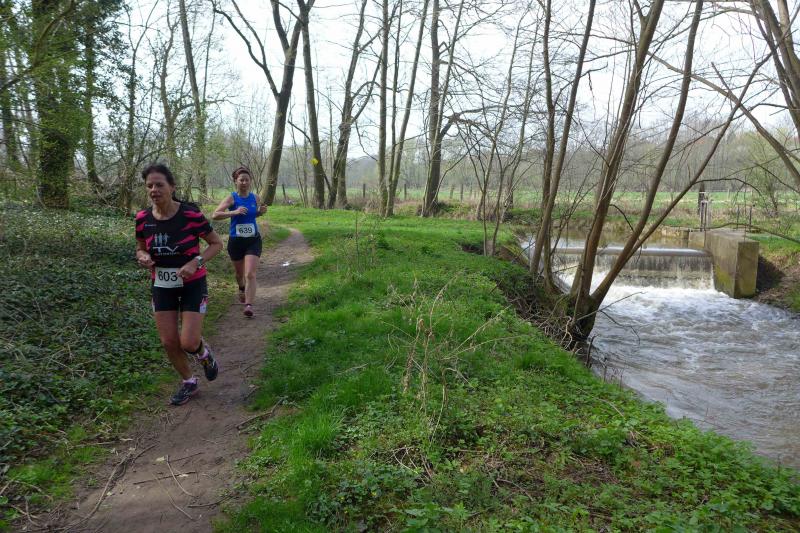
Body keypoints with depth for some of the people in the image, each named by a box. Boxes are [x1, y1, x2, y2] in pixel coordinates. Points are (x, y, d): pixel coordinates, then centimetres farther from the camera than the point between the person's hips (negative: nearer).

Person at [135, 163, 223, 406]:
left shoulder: (191, 214, -20)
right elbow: (141, 249, 9)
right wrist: (143, 257, -15)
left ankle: (204, 354, 27)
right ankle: (189, 383, 30)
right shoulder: (143, 219, -8)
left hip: (192, 284, -4)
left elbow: (217, 243, -9)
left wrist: (195, 262, -24)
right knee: (169, 342, 5)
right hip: (162, 286, 4)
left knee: (189, 343, -11)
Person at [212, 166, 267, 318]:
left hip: (253, 240, 1)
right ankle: (242, 289, 53)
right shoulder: (231, 198, -10)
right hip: (236, 241, 0)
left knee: (250, 274, -14)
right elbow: (215, 215, -20)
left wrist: (261, 211, -1)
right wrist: (234, 212, -32)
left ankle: (249, 305, -14)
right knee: (240, 272, 20)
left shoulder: (255, 198, 1)